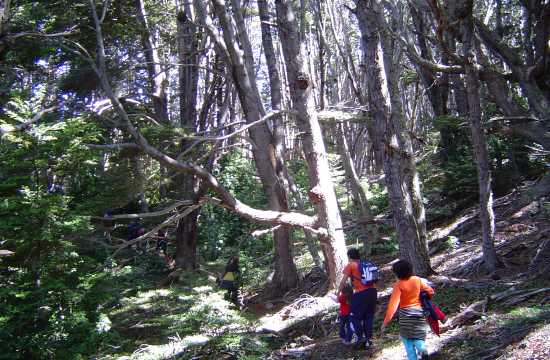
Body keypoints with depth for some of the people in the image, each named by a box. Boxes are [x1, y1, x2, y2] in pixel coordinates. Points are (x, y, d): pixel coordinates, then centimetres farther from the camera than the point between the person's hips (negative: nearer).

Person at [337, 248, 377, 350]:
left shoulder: (350, 265, 2)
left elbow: (343, 281, -1)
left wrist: (338, 293, 7)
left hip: (361, 293, -6)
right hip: (372, 291, 6)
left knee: (355, 316, 9)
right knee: (369, 316, 14)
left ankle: (360, 337, 1)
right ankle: (368, 340, 16)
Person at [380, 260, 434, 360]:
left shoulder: (398, 285, -15)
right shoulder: (417, 280, -3)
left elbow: (393, 304, -23)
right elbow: (430, 291, 5)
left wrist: (385, 322, -25)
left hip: (406, 314, -4)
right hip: (419, 312, 4)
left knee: (407, 340, 12)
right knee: (418, 337, 13)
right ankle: (422, 350, -17)